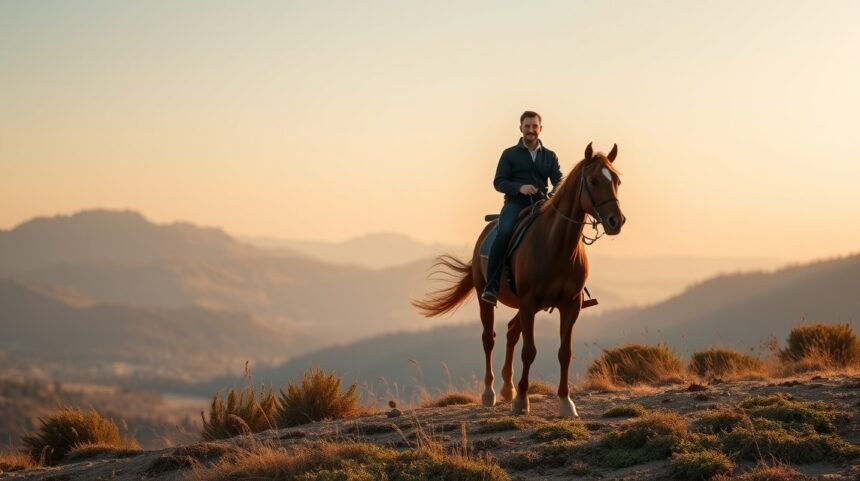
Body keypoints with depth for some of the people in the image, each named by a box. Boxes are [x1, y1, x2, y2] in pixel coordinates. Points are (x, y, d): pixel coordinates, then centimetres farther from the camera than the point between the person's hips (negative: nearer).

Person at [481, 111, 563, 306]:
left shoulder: (550, 156, 16)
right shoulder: (510, 154, 9)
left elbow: (559, 180, 8)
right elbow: (498, 182, 3)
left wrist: (557, 192, -18)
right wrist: (519, 187, -16)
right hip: (515, 203, -3)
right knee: (505, 232, -32)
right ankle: (491, 286, -33)